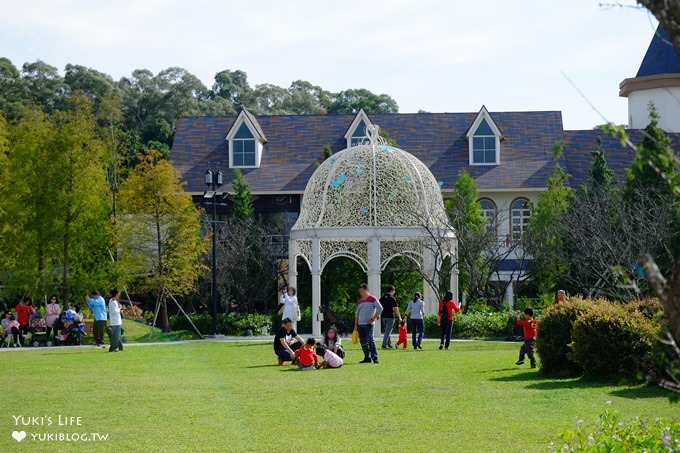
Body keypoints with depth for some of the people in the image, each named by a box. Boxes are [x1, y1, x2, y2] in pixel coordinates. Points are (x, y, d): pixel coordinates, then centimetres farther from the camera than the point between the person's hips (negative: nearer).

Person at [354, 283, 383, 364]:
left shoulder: (372, 299, -4)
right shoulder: (360, 301, 17)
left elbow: (380, 309, -13)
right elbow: (357, 314, 20)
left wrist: (373, 318, -12)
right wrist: (355, 326, 14)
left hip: (368, 324, -7)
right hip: (360, 324, 7)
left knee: (370, 340, -15)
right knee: (363, 341, 7)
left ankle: (375, 358, -15)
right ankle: (367, 358, 15)